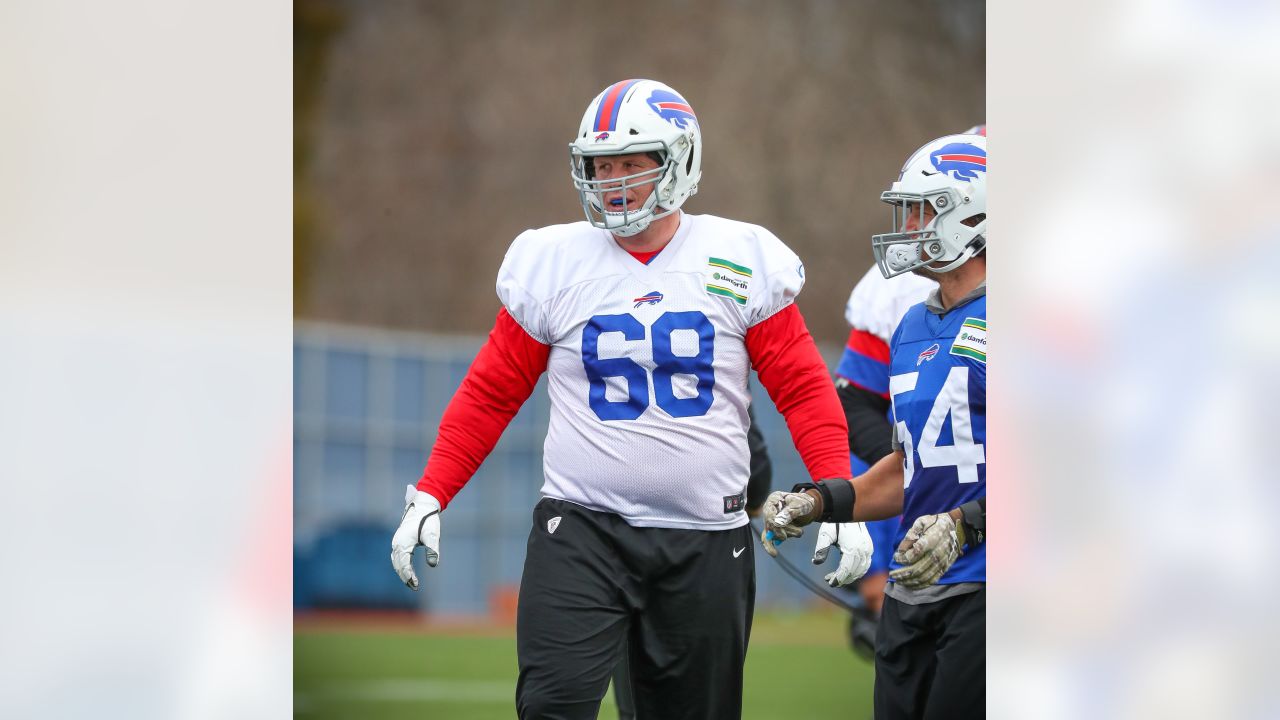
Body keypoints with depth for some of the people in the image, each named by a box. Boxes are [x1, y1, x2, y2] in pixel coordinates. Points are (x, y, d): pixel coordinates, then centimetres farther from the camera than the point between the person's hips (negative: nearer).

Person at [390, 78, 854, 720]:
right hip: (582, 524, -1)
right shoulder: (553, 264, 2)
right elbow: (489, 394, 9)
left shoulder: (740, 262, 1)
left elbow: (804, 390, 3)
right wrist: (429, 495, 2)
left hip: (706, 541, 1)